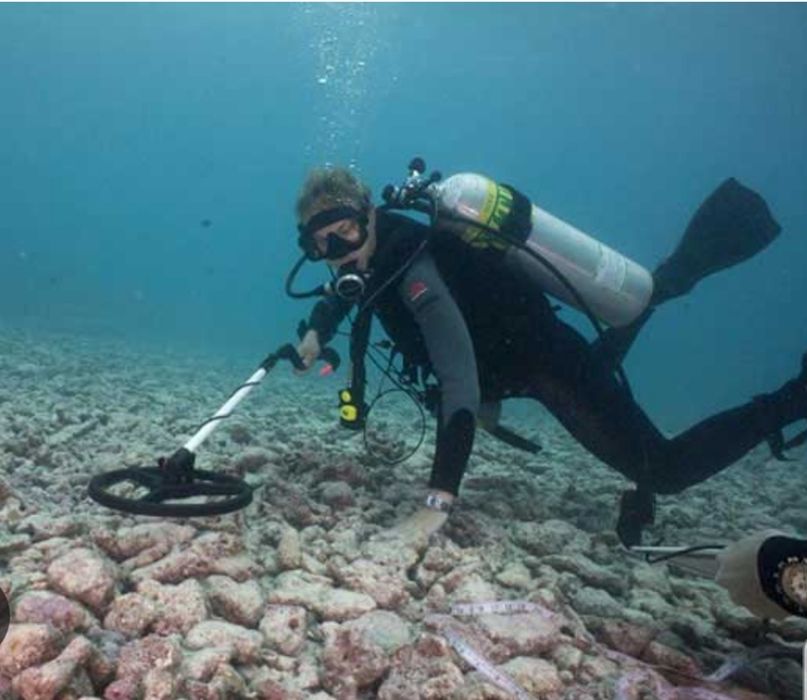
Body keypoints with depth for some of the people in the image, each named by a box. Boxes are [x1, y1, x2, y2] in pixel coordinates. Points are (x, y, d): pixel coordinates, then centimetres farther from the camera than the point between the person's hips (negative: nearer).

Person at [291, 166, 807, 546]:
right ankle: (669, 277, 52)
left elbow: (460, 383, -46)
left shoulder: (413, 268, -34)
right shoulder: (375, 252, -7)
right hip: (511, 360, 9)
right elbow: (343, 290, 20)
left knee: (666, 470, -12)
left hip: (551, 359, -9)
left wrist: (438, 502, -51)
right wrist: (318, 332, 3)